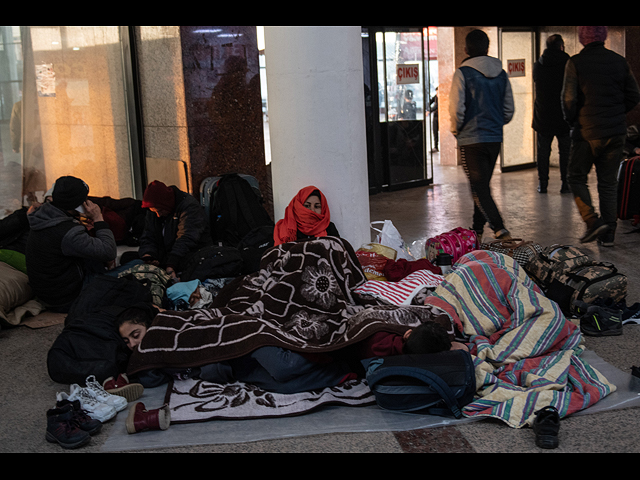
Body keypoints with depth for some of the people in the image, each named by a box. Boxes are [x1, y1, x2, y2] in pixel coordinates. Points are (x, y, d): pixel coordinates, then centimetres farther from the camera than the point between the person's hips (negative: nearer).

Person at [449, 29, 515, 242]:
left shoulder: (463, 73, -10)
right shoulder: (501, 73, 8)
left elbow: (457, 109, -14)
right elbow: (509, 109, 10)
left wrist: (456, 130, 3)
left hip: (471, 139, -6)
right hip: (495, 138, 6)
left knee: (479, 188, -5)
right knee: (483, 185, 17)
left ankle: (499, 228, -18)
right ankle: (477, 230, 27)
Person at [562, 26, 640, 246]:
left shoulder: (575, 63, -8)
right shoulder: (619, 61, 4)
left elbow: (569, 99, -13)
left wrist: (572, 121, 4)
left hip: (587, 132, -4)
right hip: (616, 132, 4)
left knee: (576, 177, 11)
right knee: (609, 182, 10)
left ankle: (593, 221, -6)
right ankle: (608, 234, 12)